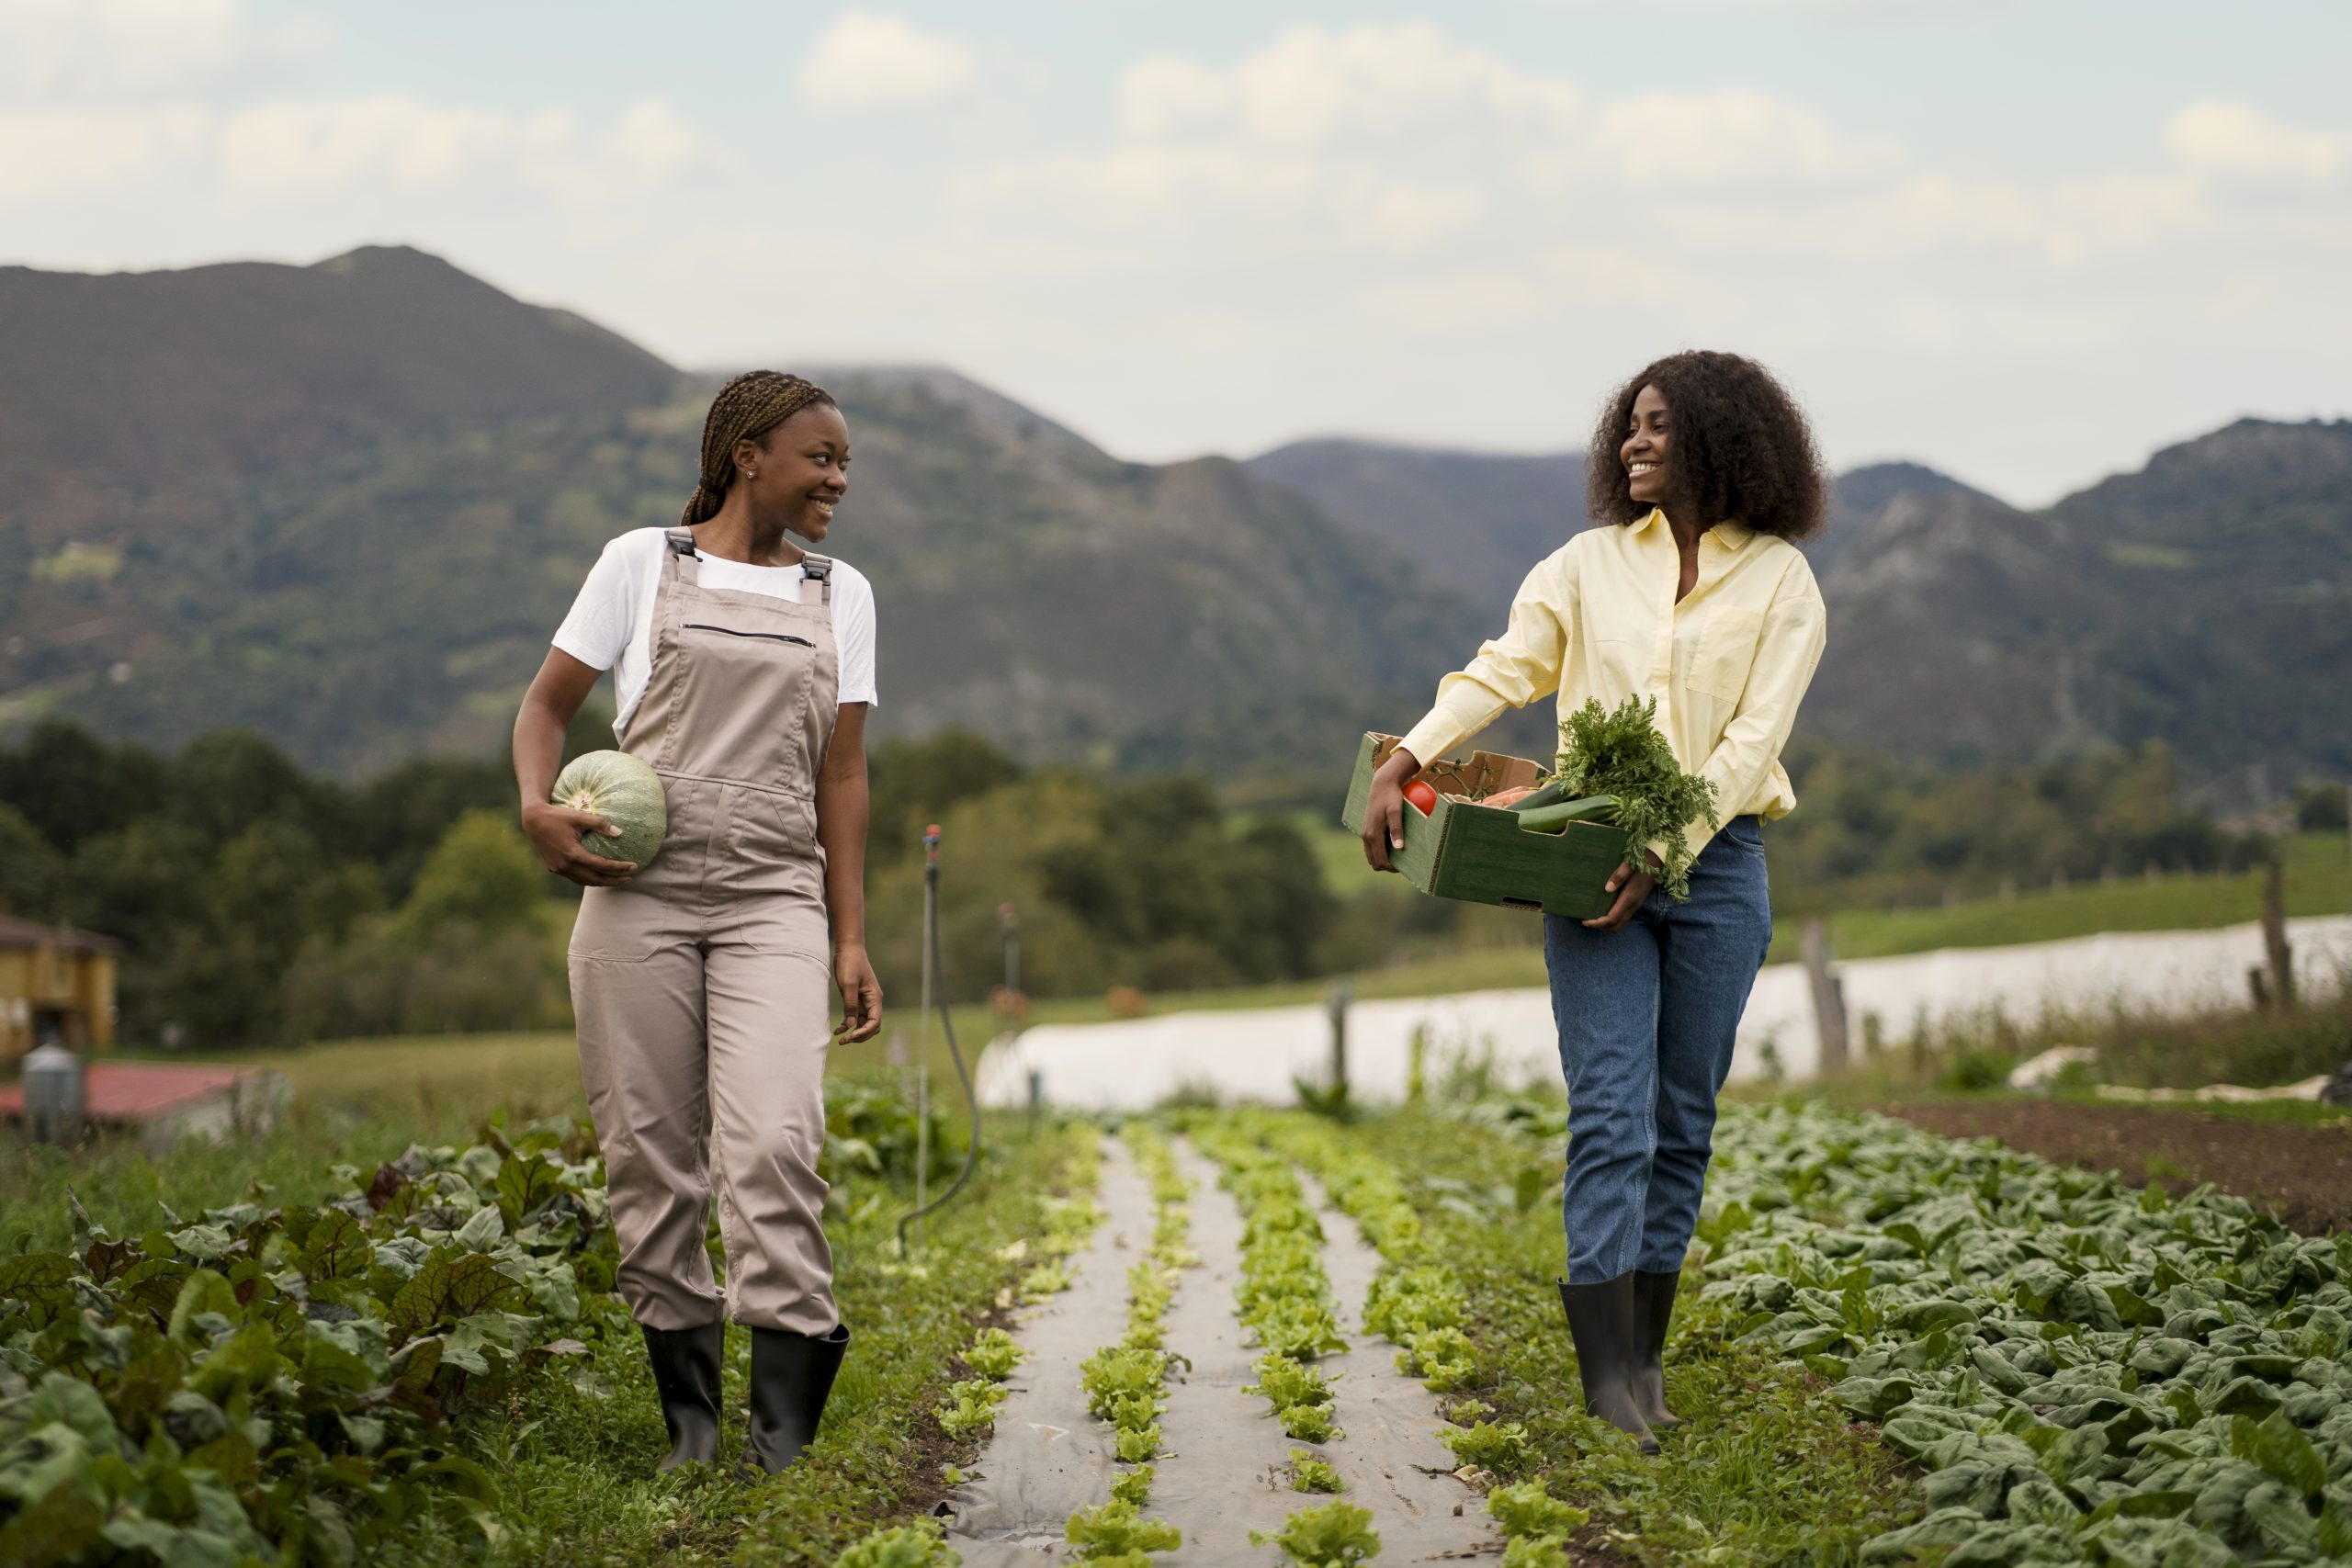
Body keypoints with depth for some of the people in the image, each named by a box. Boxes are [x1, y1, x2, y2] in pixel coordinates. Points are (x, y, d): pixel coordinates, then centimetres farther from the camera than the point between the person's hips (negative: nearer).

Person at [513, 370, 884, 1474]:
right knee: (651, 1153, -1)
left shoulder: (840, 597, 16)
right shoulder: (643, 563, 9)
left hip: (775, 899, 1)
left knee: (772, 1143, -17)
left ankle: (784, 1427, -16)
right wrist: (537, 808, -9)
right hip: (640, 893, -1)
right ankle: (688, 1415, 9)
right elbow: (547, 704, 11)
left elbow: (841, 774, 14)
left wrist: (851, 941, 7)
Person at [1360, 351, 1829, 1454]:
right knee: (1610, 1115, -8)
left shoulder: (1780, 580, 1)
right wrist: (1402, 764, -13)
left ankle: (1644, 1349, 19)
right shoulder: (1592, 562, 8)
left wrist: (1666, 850, -17)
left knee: (1682, 1117, 6)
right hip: (1590, 858, 0)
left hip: (1714, 864, 0)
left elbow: (1753, 737, -7)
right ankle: (1607, 1375, -10)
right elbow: (1501, 671, 1)